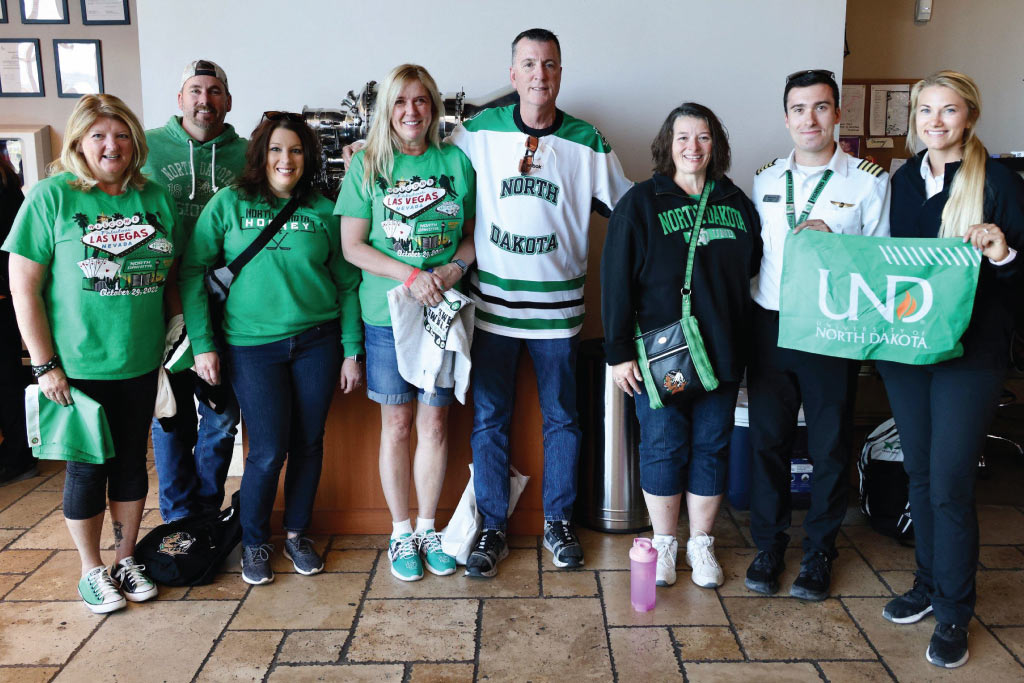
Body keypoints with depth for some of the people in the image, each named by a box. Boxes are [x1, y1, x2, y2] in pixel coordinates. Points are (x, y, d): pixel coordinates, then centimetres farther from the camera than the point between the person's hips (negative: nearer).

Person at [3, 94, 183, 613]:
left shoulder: (155, 198, 4)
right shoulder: (52, 196, -7)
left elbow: (171, 277, 12)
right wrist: (45, 365, -11)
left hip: (141, 363, 4)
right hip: (79, 367, -4)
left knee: (132, 462, 14)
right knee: (87, 467, 8)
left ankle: (125, 558, 33)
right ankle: (91, 570, 27)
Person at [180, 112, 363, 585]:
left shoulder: (322, 210, 5)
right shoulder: (229, 204, 0)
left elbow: (347, 283, 7)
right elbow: (192, 272, 0)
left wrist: (352, 351, 4)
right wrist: (203, 344, -6)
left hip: (317, 342, 2)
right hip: (252, 346, -2)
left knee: (308, 443, 9)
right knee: (268, 452, -3)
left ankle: (297, 533, 29)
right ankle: (253, 542, 21)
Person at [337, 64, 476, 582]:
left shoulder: (456, 161, 5)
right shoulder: (367, 166, 0)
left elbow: (475, 232, 9)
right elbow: (352, 246, -3)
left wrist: (454, 267, -11)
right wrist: (410, 275, -16)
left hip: (443, 311, 1)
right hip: (387, 314, -1)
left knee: (434, 423, 8)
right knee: (396, 426, 7)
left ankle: (427, 528, 25)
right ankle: (401, 533, 23)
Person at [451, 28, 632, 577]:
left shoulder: (586, 142, 0)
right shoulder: (477, 132, 1)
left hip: (557, 305, 0)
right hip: (492, 301, 0)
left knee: (562, 419, 9)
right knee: (489, 420, 6)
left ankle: (558, 523, 27)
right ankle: (493, 529, 21)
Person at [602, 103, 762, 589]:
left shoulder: (736, 203, 9)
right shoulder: (641, 202, -2)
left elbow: (754, 266, 16)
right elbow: (617, 280, -6)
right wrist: (619, 351, -11)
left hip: (721, 351, 4)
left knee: (711, 446, 10)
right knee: (663, 447, 5)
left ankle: (701, 544, 26)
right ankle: (664, 543, 23)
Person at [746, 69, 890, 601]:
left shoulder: (869, 180, -1)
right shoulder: (766, 179, 9)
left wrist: (830, 238, -16)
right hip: (770, 324, 3)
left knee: (830, 445, 7)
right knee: (767, 438, 8)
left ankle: (819, 550, 25)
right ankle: (769, 543, 25)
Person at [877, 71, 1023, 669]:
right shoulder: (904, 180, 10)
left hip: (971, 351, -5)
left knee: (950, 485, -3)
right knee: (920, 474, 15)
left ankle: (954, 613, 15)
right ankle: (929, 585, 33)